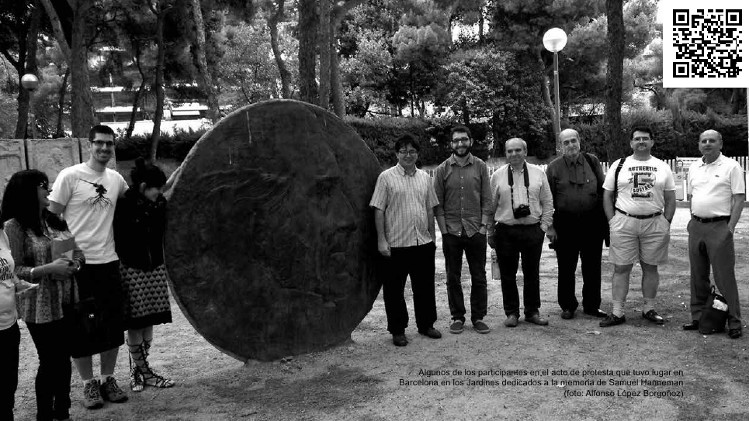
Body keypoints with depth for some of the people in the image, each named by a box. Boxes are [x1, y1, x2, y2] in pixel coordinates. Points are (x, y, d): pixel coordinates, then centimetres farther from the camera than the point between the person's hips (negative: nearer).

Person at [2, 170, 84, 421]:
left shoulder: (54, 221, 9)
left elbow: (77, 252, 16)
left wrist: (75, 263, -6)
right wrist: (49, 269, -24)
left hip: (66, 301, 6)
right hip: (40, 307, -6)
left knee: (64, 359, 12)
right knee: (49, 362, 2)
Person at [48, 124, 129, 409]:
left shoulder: (116, 179, 6)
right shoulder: (70, 176, -8)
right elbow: (52, 217, -5)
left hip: (108, 262, 4)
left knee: (112, 324, 10)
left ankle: (108, 379, 24)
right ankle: (89, 383, 20)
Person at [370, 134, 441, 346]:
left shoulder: (424, 177, 11)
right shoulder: (386, 177, -3)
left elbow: (430, 209, 16)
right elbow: (378, 210, -5)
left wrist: (431, 235, 13)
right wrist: (381, 240, -10)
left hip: (423, 242, 4)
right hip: (396, 243, -4)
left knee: (425, 287, 12)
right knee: (394, 289, 4)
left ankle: (426, 324, 28)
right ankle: (397, 330, 16)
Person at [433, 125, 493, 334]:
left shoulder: (480, 167, 4)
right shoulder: (442, 169, 2)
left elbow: (487, 199, 3)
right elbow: (438, 203, 2)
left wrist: (484, 225, -5)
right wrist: (444, 229, -5)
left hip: (476, 231, 0)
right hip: (451, 231, 0)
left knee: (479, 276, 5)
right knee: (453, 277, 7)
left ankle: (478, 317, 17)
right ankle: (457, 317, 18)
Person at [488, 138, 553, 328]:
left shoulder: (538, 173, 6)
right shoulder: (497, 176, 3)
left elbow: (547, 202, 9)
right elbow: (491, 205, 6)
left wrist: (544, 226, 2)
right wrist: (490, 231, 4)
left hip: (533, 230, 1)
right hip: (505, 231, -1)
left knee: (532, 273, 9)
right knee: (507, 275, 5)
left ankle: (532, 312, 22)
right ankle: (511, 313, 17)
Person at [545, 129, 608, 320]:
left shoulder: (592, 161, 6)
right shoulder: (554, 167, 2)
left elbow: (603, 191, 9)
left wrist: (605, 219, 3)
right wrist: (549, 226, -4)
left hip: (592, 223, 1)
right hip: (565, 225, -1)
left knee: (593, 267, 9)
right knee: (566, 268, 6)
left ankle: (592, 305, 22)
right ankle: (567, 306, 20)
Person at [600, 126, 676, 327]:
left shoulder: (663, 167, 9)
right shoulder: (618, 165, 5)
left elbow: (670, 199, 10)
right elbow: (607, 195, 6)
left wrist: (667, 222, -1)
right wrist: (612, 220, -3)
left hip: (655, 223, 1)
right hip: (624, 223, -1)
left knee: (650, 267, 8)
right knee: (621, 268, -1)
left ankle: (649, 309, 21)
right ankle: (617, 312, 4)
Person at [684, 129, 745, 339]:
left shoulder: (731, 166, -4)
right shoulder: (694, 168, 13)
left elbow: (739, 199, -8)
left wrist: (730, 228, -14)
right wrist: (694, 221, 9)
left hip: (719, 226, -6)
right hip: (696, 226, 6)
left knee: (725, 276, -4)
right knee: (697, 276, 11)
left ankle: (734, 322, 3)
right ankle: (698, 318, 20)